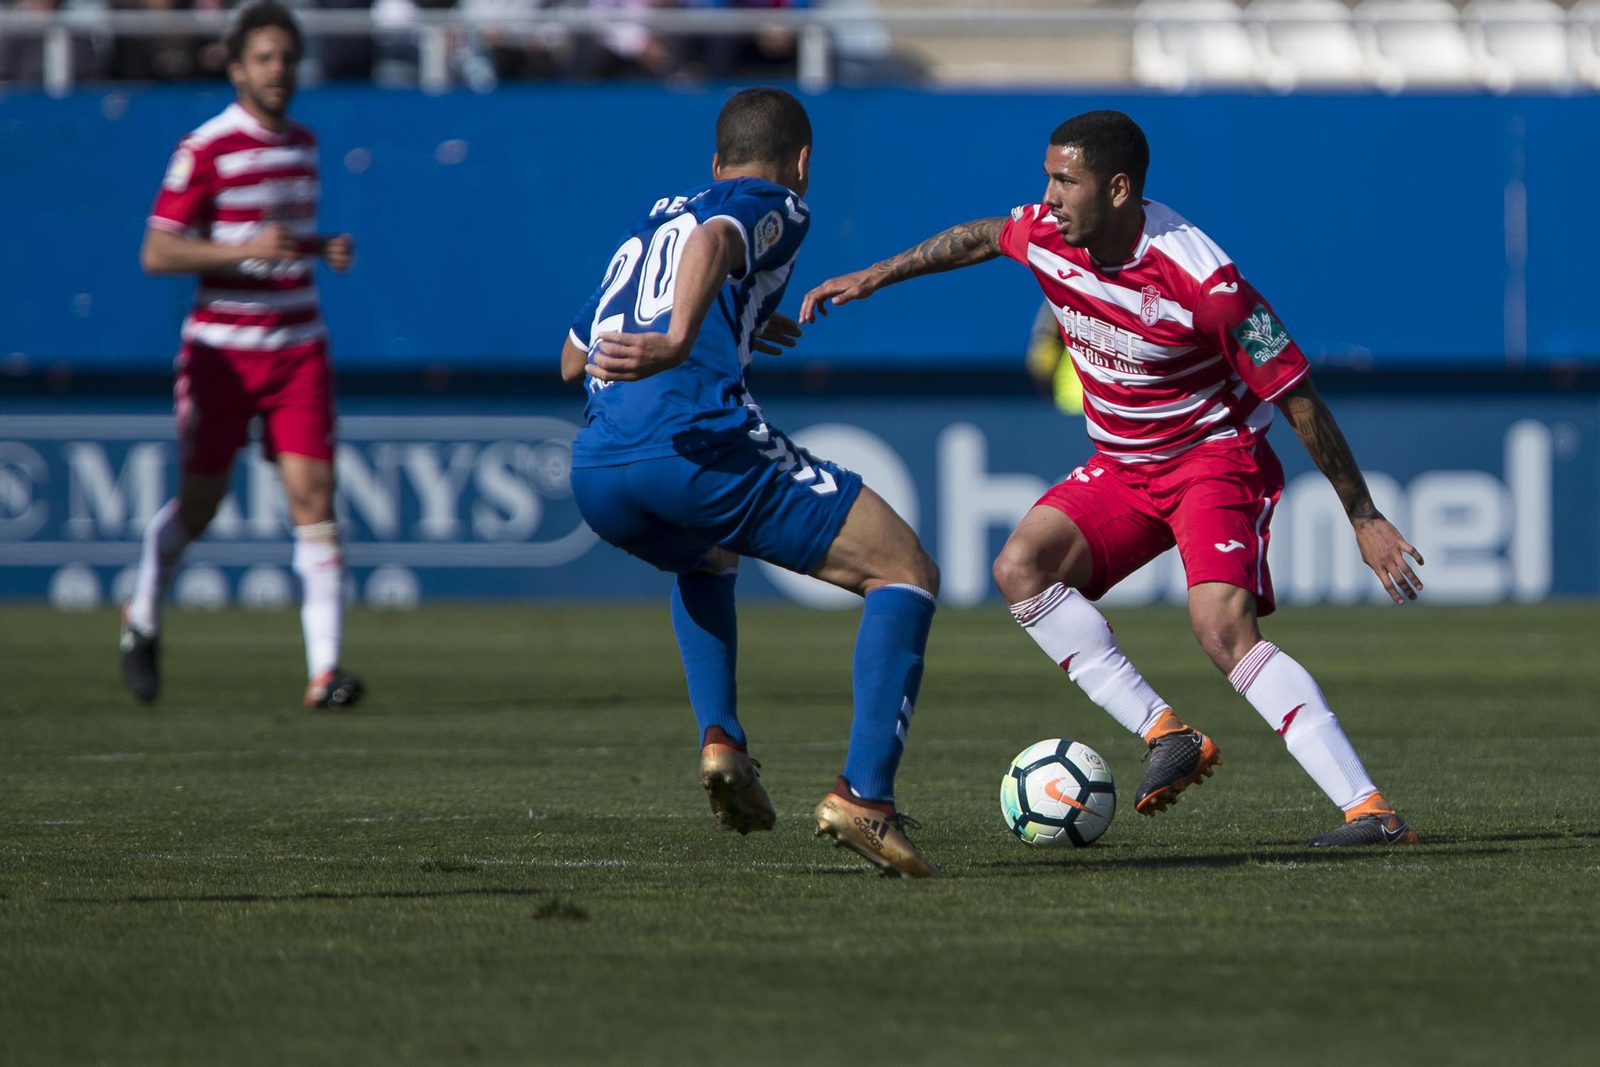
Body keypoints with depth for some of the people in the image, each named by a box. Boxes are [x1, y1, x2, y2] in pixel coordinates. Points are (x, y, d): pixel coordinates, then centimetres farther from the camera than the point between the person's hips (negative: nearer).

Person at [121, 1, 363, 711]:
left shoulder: (303, 145, 9)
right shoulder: (205, 150, -10)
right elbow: (156, 253, -13)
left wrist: (326, 250, 4)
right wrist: (247, 249, -24)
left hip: (298, 346, 4)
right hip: (221, 350, -4)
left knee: (313, 497, -9)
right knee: (198, 504, 6)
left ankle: (324, 671, -13)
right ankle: (142, 620, 34)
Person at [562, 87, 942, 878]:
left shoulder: (653, 219, 33)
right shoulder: (775, 208, 13)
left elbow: (573, 361, 42)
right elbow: (713, 241, -12)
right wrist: (679, 341, -30)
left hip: (594, 475, 7)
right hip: (697, 442, -7)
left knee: (703, 561, 40)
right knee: (906, 574, 6)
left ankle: (720, 739, 18)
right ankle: (864, 796, -9)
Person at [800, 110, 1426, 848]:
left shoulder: (1201, 280, -29)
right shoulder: (1045, 236, -10)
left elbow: (1298, 399, -22)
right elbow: (982, 237, 18)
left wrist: (1364, 521, -18)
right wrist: (873, 277, 20)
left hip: (1215, 457, -7)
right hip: (1122, 466, 7)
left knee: (1223, 630, -27)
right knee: (1021, 567, -14)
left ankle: (1369, 811, -30)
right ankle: (1165, 734, -12)